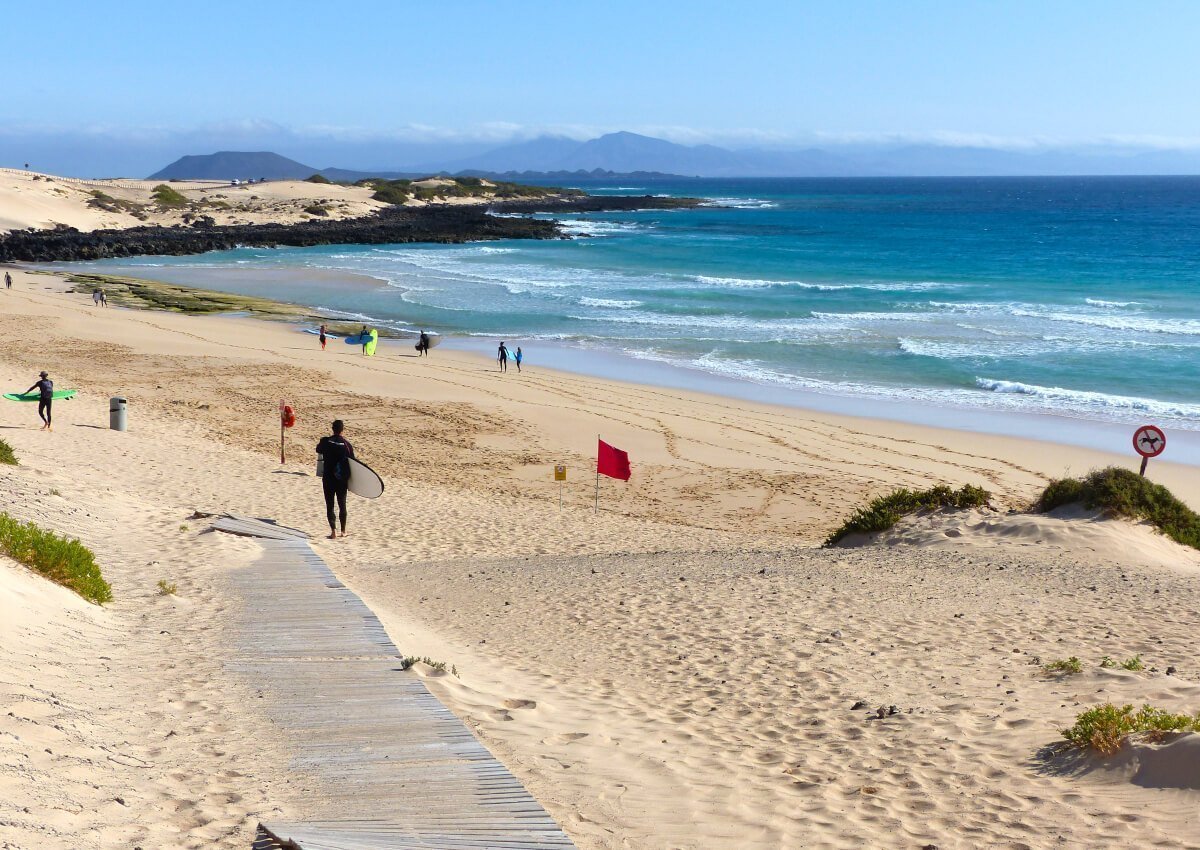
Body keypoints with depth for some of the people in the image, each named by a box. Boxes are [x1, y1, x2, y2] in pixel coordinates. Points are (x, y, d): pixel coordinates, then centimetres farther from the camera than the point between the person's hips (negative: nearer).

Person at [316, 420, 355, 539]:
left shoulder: (325, 441, -8)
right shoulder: (347, 444, -7)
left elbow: (318, 450, 13)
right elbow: (352, 461, -1)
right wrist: (348, 476, 12)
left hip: (328, 478, -1)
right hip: (342, 479, 1)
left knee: (330, 505, 3)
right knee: (342, 504, 13)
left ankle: (333, 530, -9)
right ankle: (343, 530, 19)